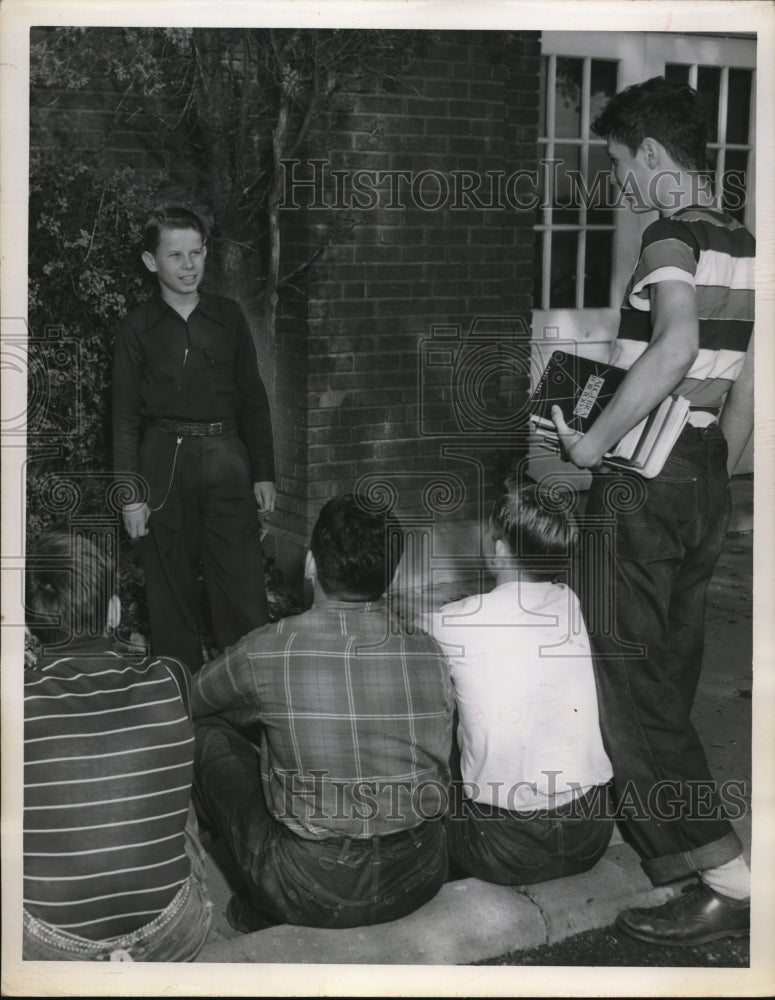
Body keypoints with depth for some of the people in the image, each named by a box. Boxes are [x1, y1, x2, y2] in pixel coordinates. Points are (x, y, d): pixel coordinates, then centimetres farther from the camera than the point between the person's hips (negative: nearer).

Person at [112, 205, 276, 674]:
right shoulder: (139, 327, 2)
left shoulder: (229, 316, 6)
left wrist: (264, 474, 5)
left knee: (244, 583, -2)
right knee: (172, 587, 5)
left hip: (225, 459, 1)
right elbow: (126, 414, 2)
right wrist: (130, 494, -3)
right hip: (164, 462, -1)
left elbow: (253, 400, 10)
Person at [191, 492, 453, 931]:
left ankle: (263, 904, 19)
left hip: (315, 896, -3)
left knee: (209, 733, 11)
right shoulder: (430, 655, -5)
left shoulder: (270, 650, -14)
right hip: (421, 880, 4)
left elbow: (196, 696, 7)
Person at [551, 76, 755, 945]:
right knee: (668, 670, 19)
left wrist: (593, 441, -25)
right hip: (705, 482, 9)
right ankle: (652, 822, 36)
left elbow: (676, 344, -33)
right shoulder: (741, 244, 12)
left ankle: (723, 879, -5)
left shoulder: (672, 235, -14)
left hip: (644, 483, -9)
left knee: (627, 676, -3)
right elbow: (747, 379, 16)